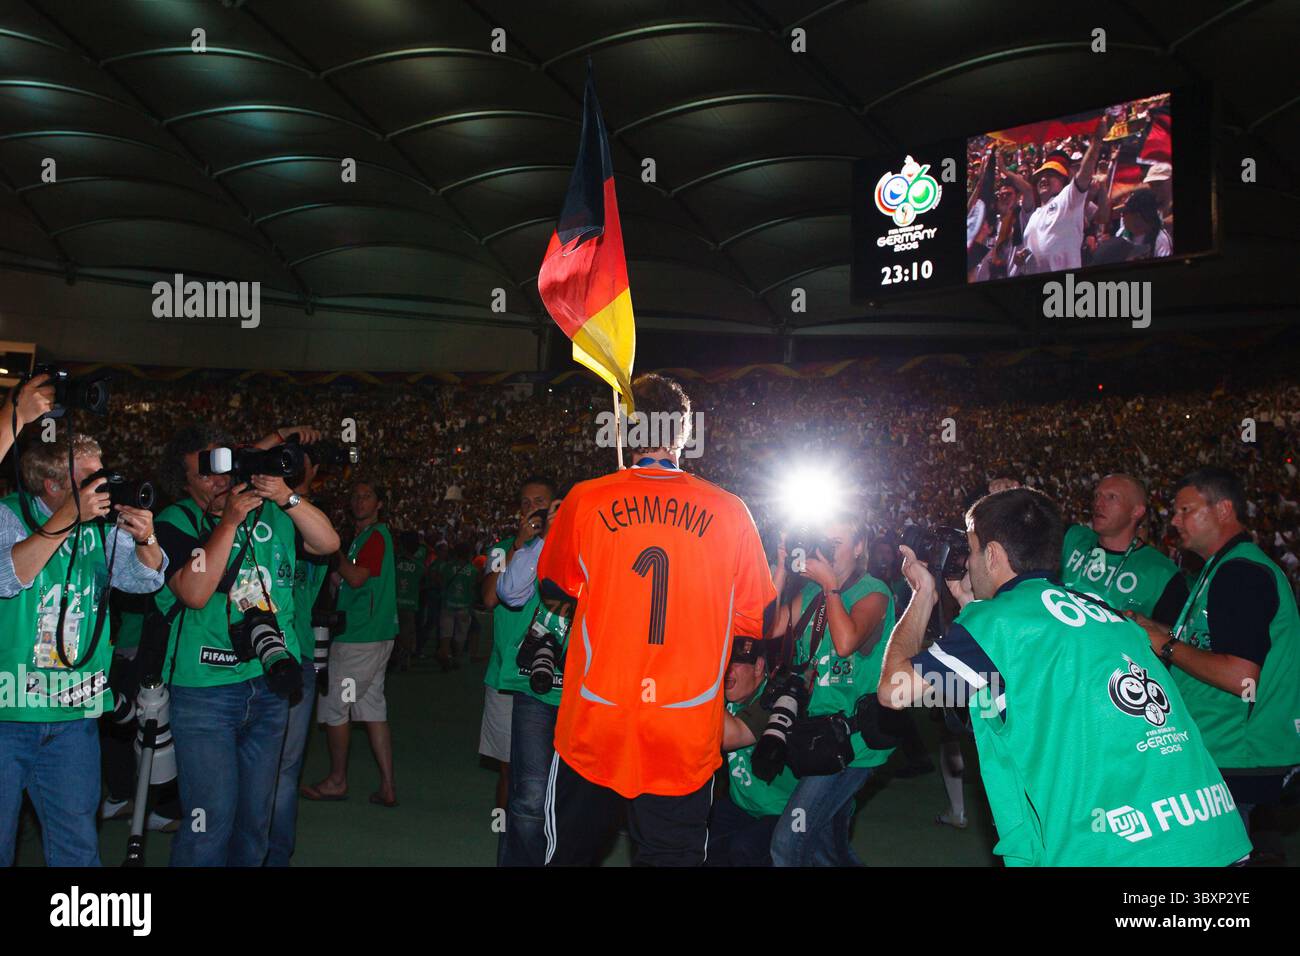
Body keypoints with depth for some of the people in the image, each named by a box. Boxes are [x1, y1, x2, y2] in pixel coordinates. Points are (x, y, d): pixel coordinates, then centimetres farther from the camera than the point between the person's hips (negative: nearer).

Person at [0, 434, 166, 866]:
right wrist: (67, 518, -28)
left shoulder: (102, 522, 4)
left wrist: (146, 539, -14)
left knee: (77, 843, 13)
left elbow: (143, 579, 7)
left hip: (73, 714, 4)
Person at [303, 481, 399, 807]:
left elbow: (357, 577, -20)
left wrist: (334, 550, -9)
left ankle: (337, 781, 13)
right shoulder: (365, 536, 18)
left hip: (359, 637, -10)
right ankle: (387, 787, 9)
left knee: (335, 706, 1)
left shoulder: (376, 535, -12)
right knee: (372, 709, 9)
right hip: (374, 635, 10)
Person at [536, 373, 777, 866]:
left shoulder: (586, 499, -6)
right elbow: (756, 620, 3)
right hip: (687, 733, 0)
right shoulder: (730, 511, -6)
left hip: (594, 724, 0)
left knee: (570, 849, 19)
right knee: (673, 855, 13)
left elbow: (554, 589, 10)